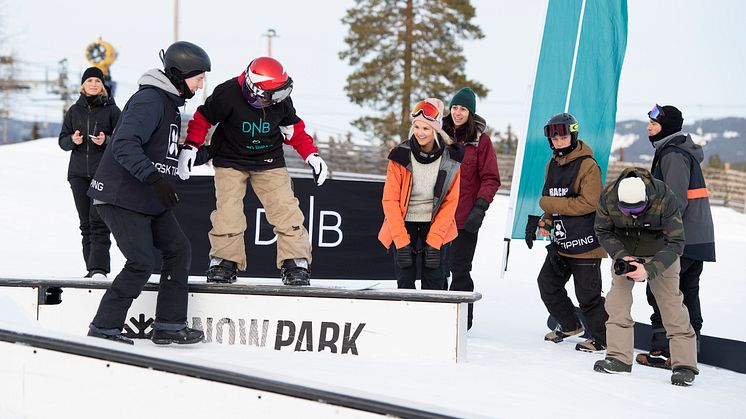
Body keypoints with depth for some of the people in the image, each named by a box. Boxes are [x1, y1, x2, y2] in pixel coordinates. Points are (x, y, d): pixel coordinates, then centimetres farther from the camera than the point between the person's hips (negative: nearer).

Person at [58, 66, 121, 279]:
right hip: (79, 172, 4)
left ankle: (99, 268, -20)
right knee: (86, 222, 4)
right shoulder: (74, 111, 14)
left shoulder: (111, 110, 3)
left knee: (98, 220, -15)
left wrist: (106, 140, -18)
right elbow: (62, 140, 14)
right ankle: (92, 268, 8)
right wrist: (73, 140, -8)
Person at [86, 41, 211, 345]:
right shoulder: (149, 100, -17)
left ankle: (169, 325, 10)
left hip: (150, 200, 10)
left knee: (179, 251, 5)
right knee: (141, 264, -13)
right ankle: (103, 329, -1)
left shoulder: (170, 103, 15)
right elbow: (125, 145, -29)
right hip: (122, 197, -10)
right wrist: (155, 178, -36)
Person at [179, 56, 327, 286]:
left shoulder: (281, 101, -13)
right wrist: (190, 147, -18)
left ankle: (295, 263, 0)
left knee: (286, 210, -9)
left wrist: (312, 155, -3)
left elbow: (294, 130, 4)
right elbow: (202, 118, -11)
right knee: (227, 213, -12)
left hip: (269, 162, 2)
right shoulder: (228, 95, -25)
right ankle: (224, 261, 7)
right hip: (231, 161, -2)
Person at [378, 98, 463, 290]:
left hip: (435, 224, 1)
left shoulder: (450, 159, -7)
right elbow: (390, 200, -9)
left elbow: (450, 202, -5)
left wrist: (434, 241, -13)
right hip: (403, 224, -1)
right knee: (405, 283, -4)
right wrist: (402, 241, -16)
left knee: (434, 285, -3)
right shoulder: (400, 156, -11)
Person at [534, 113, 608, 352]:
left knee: (587, 296, -3)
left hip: (585, 242, -9)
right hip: (561, 241, 9)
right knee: (547, 284, 17)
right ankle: (570, 325, 35)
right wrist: (545, 222, 1)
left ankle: (602, 338, 14)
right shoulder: (552, 165, 11)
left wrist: (549, 204, -18)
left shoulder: (587, 165, -14)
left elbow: (588, 203, -22)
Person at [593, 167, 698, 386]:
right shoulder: (608, 197, -26)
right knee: (617, 301, -7)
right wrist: (621, 256, -24)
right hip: (624, 251, 3)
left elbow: (676, 243, -28)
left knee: (671, 303, -9)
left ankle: (685, 364, -4)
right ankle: (619, 357, 2)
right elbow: (603, 232, -8)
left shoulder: (665, 198, -34)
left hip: (660, 254, -3)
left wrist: (649, 269, -37)